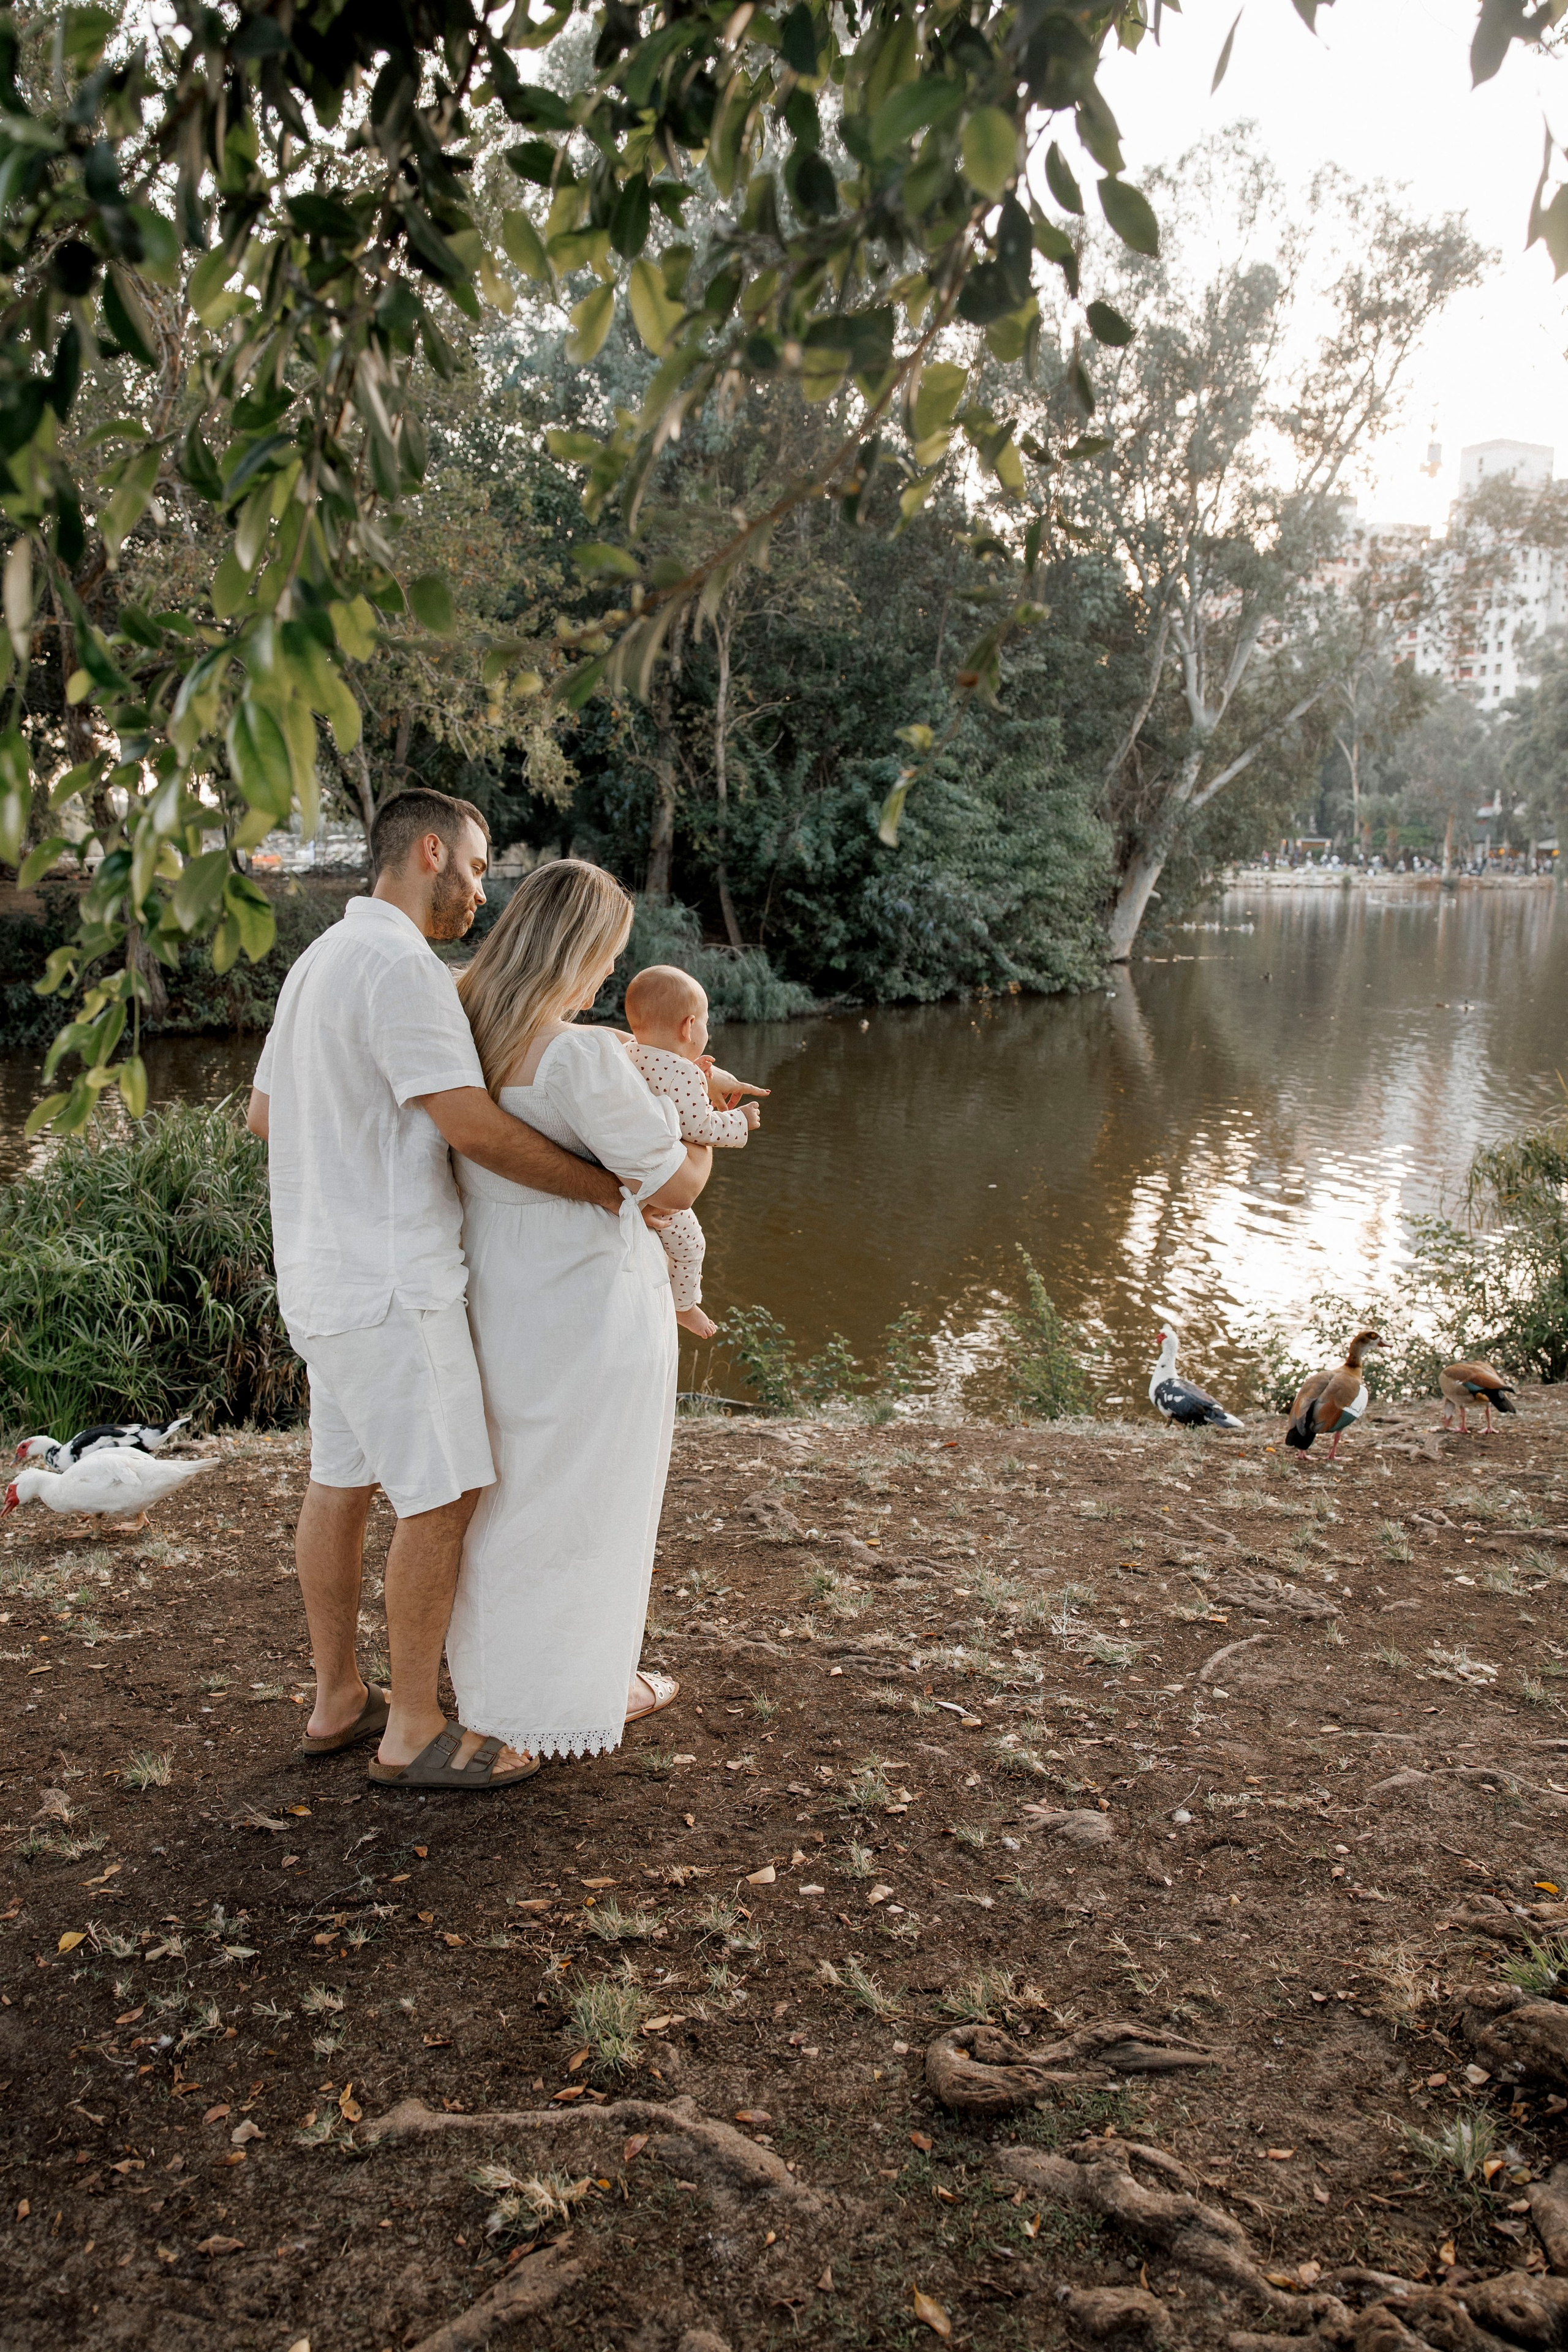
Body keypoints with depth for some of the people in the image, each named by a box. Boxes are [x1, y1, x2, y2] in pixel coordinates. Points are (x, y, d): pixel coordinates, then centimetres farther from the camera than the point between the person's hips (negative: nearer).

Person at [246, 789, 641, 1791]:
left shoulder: (320, 960, 15)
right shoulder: (400, 965, -18)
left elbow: (265, 1111, 21)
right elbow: (473, 1125, -23)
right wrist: (612, 1191, -15)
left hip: (325, 1272, 10)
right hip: (390, 1278, -10)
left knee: (343, 1479, 16)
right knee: (443, 1493, -1)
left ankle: (338, 1698, 28)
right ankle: (415, 1728, 10)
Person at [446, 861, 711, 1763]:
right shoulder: (584, 1058, -25)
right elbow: (677, 1184, -17)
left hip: (494, 1303, 7)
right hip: (591, 1306, -7)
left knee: (507, 1489, 22)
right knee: (590, 1494, 11)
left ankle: (499, 1676, 40)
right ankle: (588, 1688, 29)